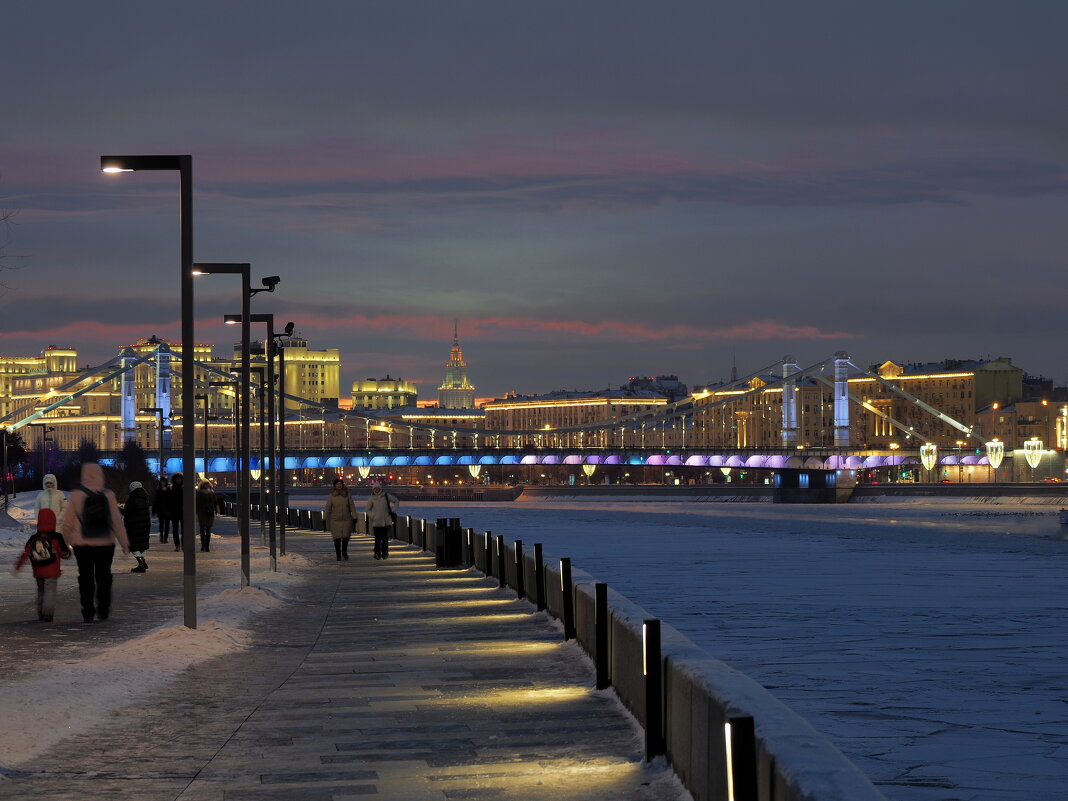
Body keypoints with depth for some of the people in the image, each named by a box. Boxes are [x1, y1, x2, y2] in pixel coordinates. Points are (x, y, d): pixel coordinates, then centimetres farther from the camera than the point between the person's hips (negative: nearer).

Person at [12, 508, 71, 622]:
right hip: (52, 572, -4)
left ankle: (40, 614, 19)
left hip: (38, 573, 4)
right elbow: (65, 554, -5)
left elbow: (25, 554, -3)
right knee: (50, 591, -5)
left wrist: (16, 567, -1)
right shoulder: (56, 537, -8)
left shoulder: (33, 539, 3)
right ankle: (48, 613, -19)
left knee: (41, 591, 18)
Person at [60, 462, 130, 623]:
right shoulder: (108, 495, -6)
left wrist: (65, 542, 10)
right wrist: (124, 543, 0)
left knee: (86, 577, 6)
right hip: (105, 543, 1)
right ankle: (103, 611, 16)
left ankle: (88, 613, 4)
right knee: (103, 576, 14)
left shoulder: (76, 495, -9)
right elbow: (117, 521, -6)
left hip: (82, 544, -1)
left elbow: (68, 522, -4)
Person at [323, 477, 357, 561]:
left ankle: (344, 553, 23)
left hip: (346, 520, 1)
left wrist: (354, 517, 1)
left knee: (346, 537, 0)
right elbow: (327, 508, 4)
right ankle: (338, 555, 8)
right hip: (335, 520, -1)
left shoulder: (347, 495, 4)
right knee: (337, 538, -3)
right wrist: (325, 519, 1)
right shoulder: (331, 496, 2)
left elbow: (352, 506, 5)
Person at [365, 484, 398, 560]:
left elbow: (396, 501, 16)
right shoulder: (371, 499, 3)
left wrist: (393, 510, 6)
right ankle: (377, 554, -3)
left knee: (385, 538, 1)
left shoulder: (386, 496, 3)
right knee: (378, 539, -8)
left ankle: (385, 554, 9)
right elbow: (368, 510, 13)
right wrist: (371, 516, -4)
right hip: (376, 521, -1)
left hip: (386, 521, 1)